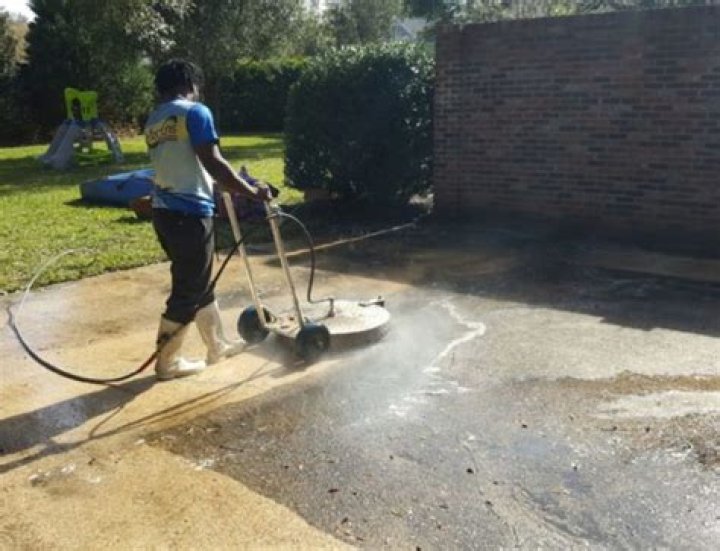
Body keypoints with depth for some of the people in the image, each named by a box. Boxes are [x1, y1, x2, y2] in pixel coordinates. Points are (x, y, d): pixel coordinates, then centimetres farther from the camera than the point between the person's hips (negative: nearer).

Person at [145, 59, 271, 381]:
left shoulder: (153, 121, 16)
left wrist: (229, 185, 31)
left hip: (164, 211, 9)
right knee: (188, 290, 4)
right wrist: (251, 192, -10)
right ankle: (167, 362, 15)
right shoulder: (194, 111, -8)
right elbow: (212, 163, -18)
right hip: (189, 213, -9)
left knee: (197, 282, 20)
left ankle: (218, 345, 35)